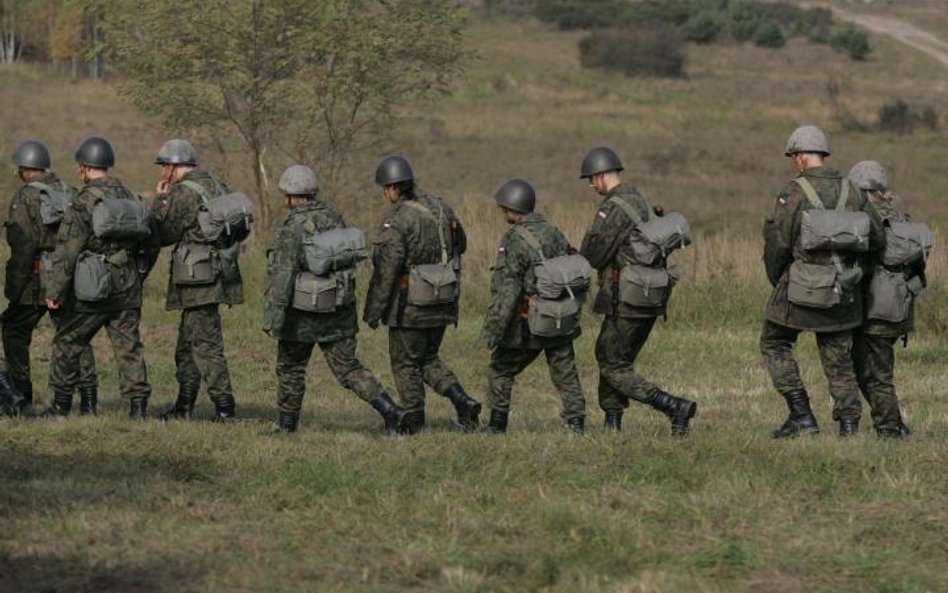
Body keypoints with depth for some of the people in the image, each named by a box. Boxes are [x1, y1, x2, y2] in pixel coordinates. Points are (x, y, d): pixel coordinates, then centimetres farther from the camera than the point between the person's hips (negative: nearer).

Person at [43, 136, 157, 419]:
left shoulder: (84, 202, -12)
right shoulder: (131, 199, 9)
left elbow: (67, 249, -15)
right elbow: (150, 245, 16)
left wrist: (54, 290, -12)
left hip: (91, 290, -5)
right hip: (128, 290, 5)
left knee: (67, 344, 10)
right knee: (129, 346, 5)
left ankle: (61, 404, 16)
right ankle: (138, 404, -5)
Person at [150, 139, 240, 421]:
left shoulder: (183, 194, -14)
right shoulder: (218, 187, 12)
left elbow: (161, 235, -8)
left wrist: (160, 200, 3)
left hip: (199, 281, -9)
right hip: (219, 276, 9)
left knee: (206, 344, -8)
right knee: (187, 343, 16)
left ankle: (224, 405, -11)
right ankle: (184, 406, 20)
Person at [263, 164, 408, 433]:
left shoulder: (293, 230, -16)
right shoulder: (335, 219, 5)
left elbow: (282, 277, -21)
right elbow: (350, 261, 14)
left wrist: (272, 319, -22)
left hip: (303, 314, -6)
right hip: (339, 310, 6)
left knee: (290, 369, 13)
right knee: (348, 368, 8)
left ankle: (286, 427, 22)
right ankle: (391, 411, -7)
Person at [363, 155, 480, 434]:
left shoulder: (396, 222, -18)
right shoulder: (441, 209, 4)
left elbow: (385, 271, -18)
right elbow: (460, 245, 18)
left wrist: (373, 312, -10)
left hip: (411, 305, -7)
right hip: (443, 302, 7)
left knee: (406, 364, 8)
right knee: (428, 359, 19)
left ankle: (414, 425, 11)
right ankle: (462, 400, -1)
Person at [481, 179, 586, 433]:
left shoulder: (514, 240, -15)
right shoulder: (553, 233, 8)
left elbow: (506, 291, -18)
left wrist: (492, 330, -16)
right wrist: (573, 311, 22)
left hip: (528, 325, -6)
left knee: (500, 370, 10)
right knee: (566, 374, 8)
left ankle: (497, 426, 12)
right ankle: (577, 425, 2)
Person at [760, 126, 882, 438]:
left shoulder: (794, 193, -12)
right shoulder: (851, 192, 3)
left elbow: (777, 244, -10)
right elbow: (875, 239, 5)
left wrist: (776, 280, 7)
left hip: (802, 290, -5)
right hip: (843, 291, 5)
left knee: (774, 344, 12)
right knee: (838, 358, 13)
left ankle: (801, 415, 2)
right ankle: (849, 425, 9)